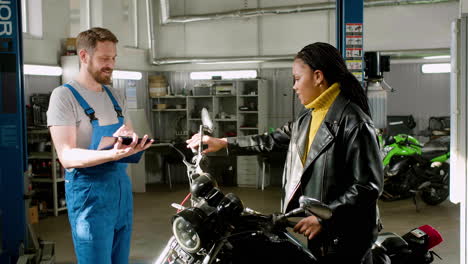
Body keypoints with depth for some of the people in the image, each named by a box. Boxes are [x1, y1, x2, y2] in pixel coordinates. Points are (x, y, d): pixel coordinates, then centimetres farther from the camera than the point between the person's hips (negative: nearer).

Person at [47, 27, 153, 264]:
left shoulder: (114, 96, 13)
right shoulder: (64, 95, -10)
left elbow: (130, 136, 17)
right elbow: (66, 156, -17)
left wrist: (132, 142, -8)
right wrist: (112, 154, -33)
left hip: (121, 186, 7)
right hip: (89, 191, -7)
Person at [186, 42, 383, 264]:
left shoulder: (354, 122, -17)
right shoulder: (309, 118, 11)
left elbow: (369, 186, -19)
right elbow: (274, 140, 21)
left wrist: (324, 217, -22)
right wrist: (224, 143, 20)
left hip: (346, 239, -8)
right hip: (318, 234, 8)